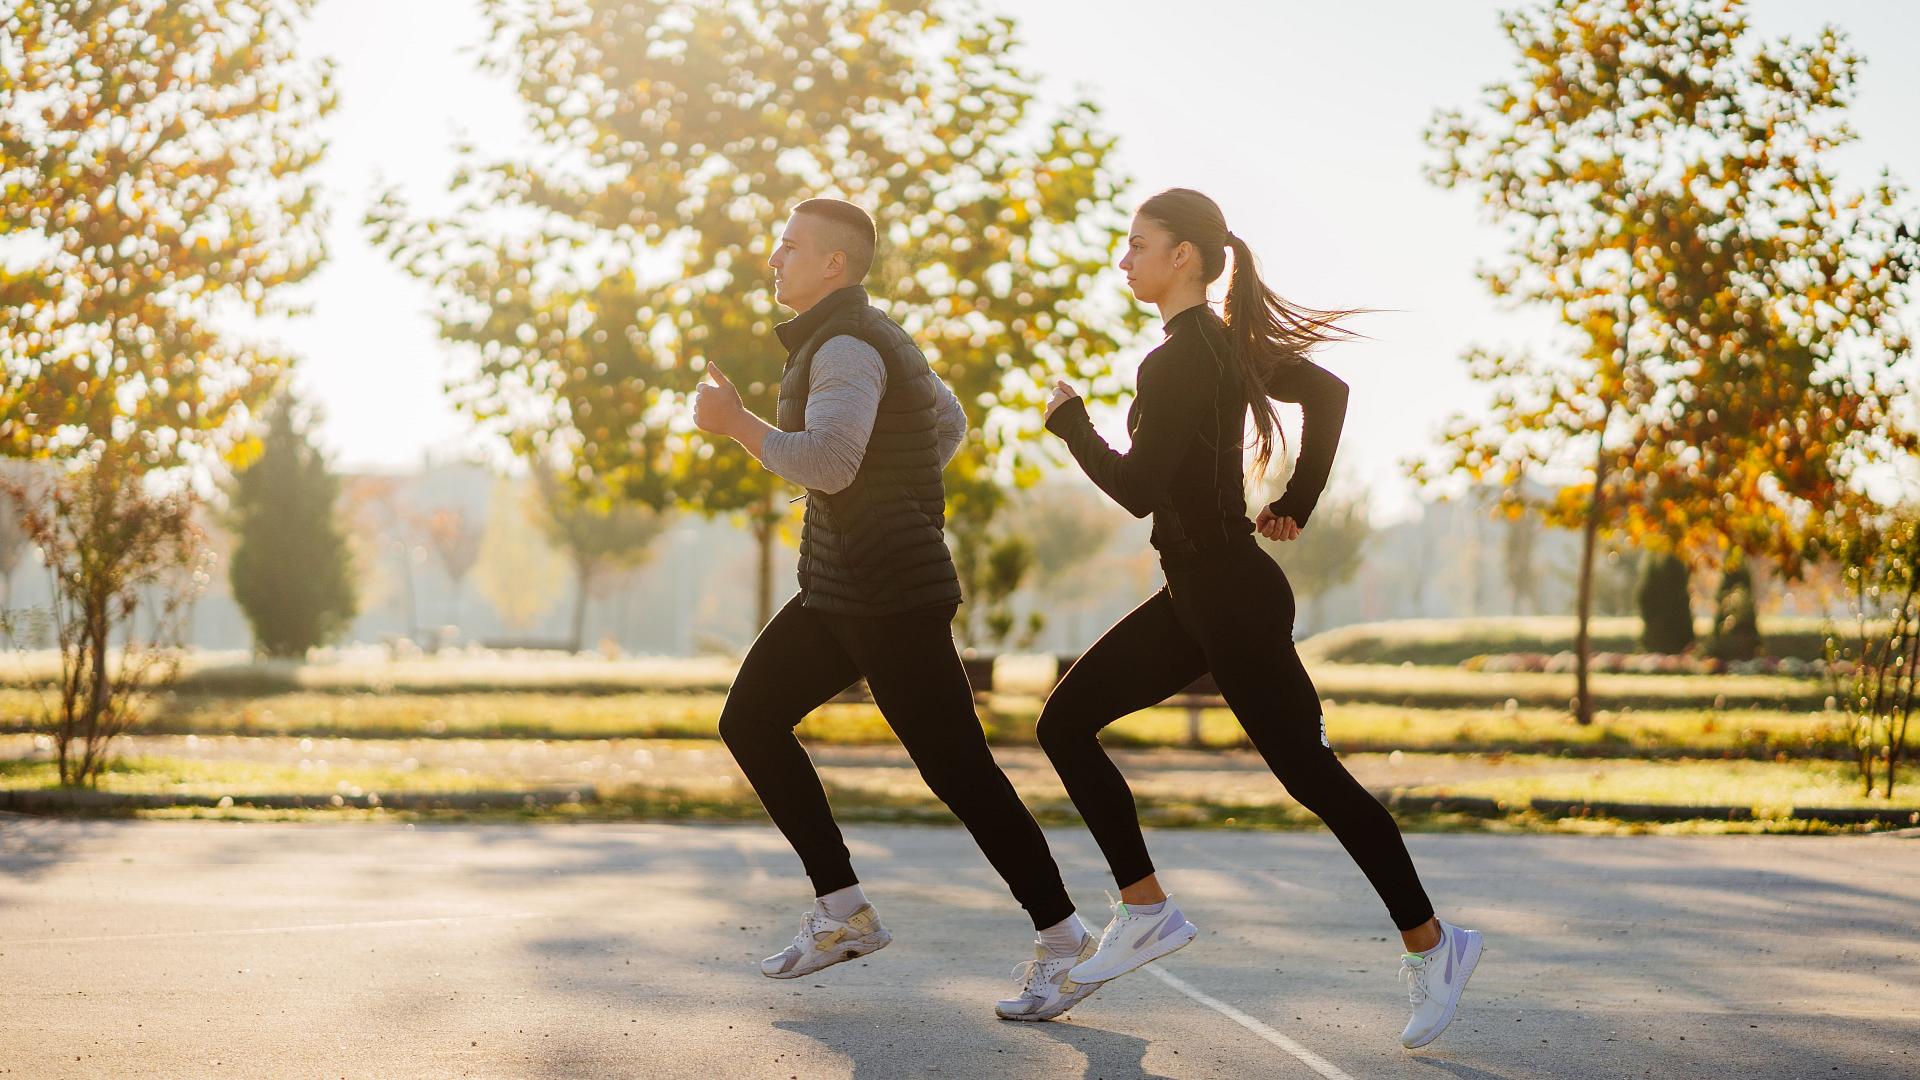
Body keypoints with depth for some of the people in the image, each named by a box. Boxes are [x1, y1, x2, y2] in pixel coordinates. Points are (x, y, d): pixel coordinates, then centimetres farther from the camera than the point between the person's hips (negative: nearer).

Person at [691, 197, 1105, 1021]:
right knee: (749, 721, 8)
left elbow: (827, 463, -30)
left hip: (890, 594, -11)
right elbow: (948, 423, 29)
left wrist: (735, 423, -18)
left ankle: (1063, 943, 2)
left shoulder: (848, 346, -16)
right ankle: (842, 912, 11)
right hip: (841, 590, 11)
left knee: (955, 766, -7)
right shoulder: (868, 336, 16)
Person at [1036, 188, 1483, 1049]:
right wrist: (1296, 506, 18)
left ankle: (1430, 945, 10)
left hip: (1231, 598, -10)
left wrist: (1070, 422, -6)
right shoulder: (1226, 342, 10)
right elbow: (1329, 392, 19)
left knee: (1310, 774, -2)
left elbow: (1138, 489, -22)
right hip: (1198, 593, 10)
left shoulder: (1177, 361, -19)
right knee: (1065, 723, 8)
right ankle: (1145, 911, 11)